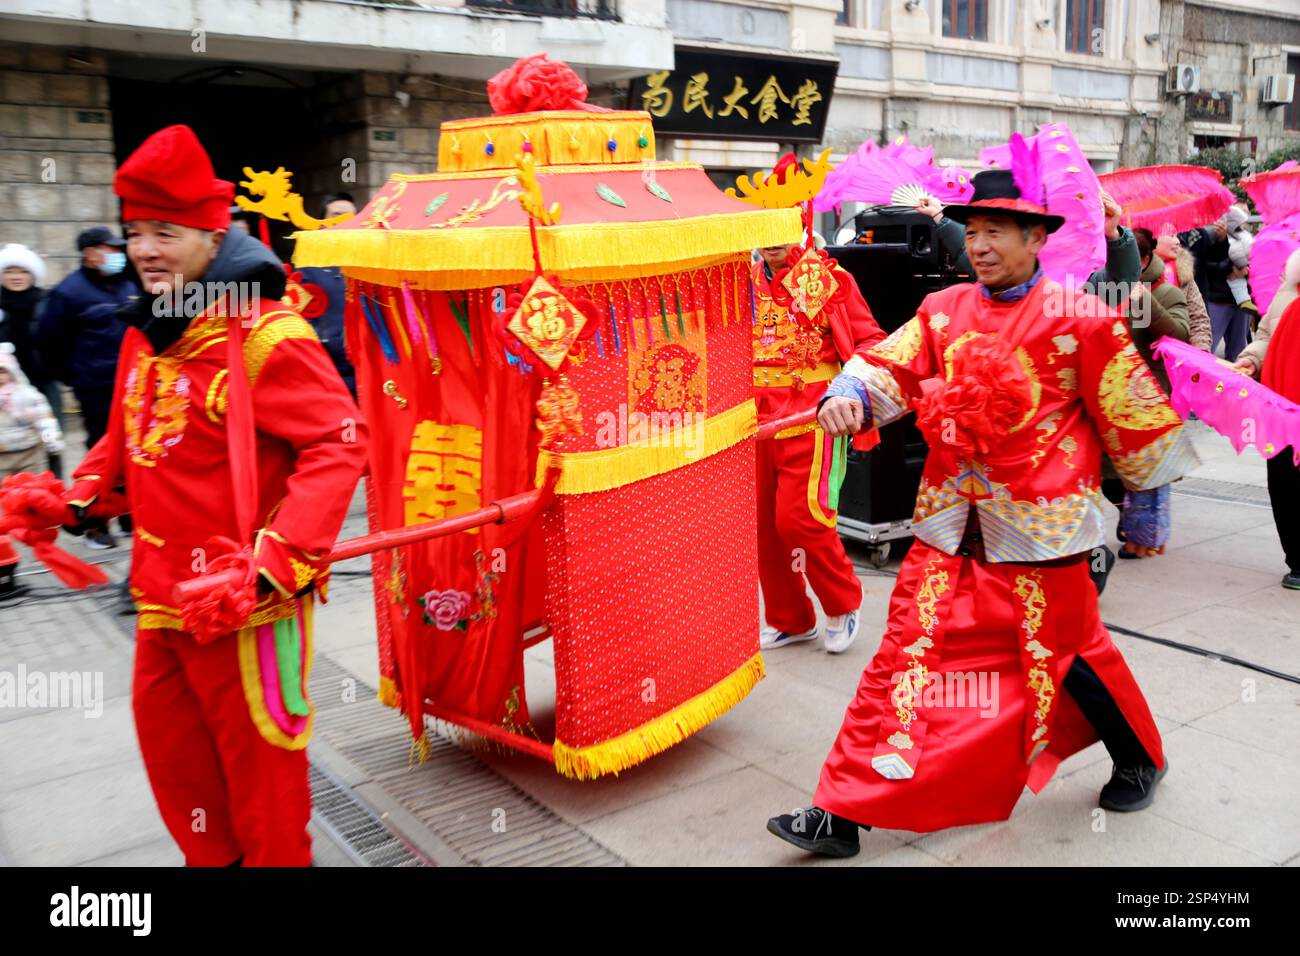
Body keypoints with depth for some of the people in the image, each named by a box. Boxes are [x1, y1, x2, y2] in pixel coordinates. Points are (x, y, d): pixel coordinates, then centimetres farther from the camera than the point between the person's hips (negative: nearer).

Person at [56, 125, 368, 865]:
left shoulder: (264, 334, -18)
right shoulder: (148, 332, 9)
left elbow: (339, 445, -23)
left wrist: (277, 561, -29)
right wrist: (80, 497, 8)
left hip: (243, 599, -9)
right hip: (162, 589, 9)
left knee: (256, 751, 7)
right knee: (166, 732, 23)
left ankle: (276, 858, 31)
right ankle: (212, 857, 45)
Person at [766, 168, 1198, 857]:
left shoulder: (1077, 318, -6)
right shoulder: (945, 310, 7)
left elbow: (1130, 410, 3)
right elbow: (891, 364, -4)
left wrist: (1154, 469, 13)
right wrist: (848, 396, -24)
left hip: (1038, 524, -3)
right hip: (951, 522, 3)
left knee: (1065, 653, 12)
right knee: (908, 653, 0)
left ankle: (1140, 760, 44)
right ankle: (845, 811, 5)